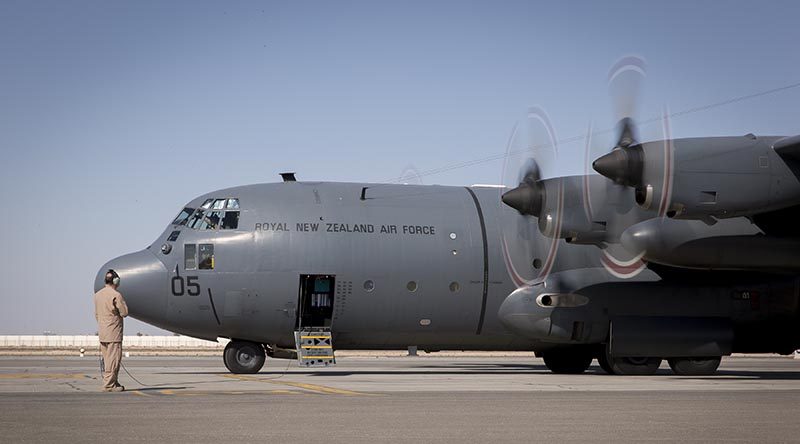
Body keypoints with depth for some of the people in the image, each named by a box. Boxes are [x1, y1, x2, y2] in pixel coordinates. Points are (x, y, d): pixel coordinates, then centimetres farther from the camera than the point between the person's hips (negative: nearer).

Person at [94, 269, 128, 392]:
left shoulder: (97, 295, 10)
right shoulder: (116, 295, -14)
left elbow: (96, 314, 15)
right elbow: (124, 312, -10)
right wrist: (122, 303, 7)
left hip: (102, 332, 8)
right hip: (113, 332, -8)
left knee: (106, 358, 11)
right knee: (113, 358, -4)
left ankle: (112, 382, 17)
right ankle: (109, 384, -6)